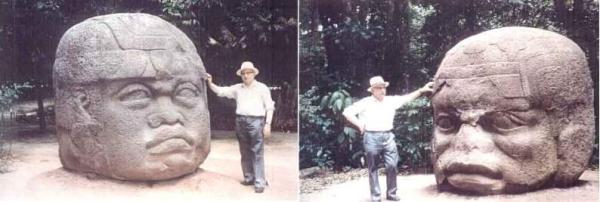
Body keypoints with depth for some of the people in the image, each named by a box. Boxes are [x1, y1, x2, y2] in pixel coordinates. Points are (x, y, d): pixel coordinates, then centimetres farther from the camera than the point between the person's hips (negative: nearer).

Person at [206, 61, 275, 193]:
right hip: (241, 121, 5)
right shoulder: (237, 88, 13)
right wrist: (210, 83, -4)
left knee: (257, 153, -7)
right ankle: (249, 178, 20)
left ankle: (259, 182, -7)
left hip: (256, 121, -5)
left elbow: (269, 107, 3)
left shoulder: (262, 88, 4)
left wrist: (268, 124, -5)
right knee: (245, 152, 9)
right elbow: (220, 91, 12)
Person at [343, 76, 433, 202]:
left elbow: (407, 98, 10)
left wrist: (422, 90, 4)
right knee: (373, 168, 4)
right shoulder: (366, 102, -5)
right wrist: (359, 124, -8)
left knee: (392, 166, 1)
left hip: (388, 136, 3)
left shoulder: (391, 100, 8)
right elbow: (347, 112, -6)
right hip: (372, 138, -3)